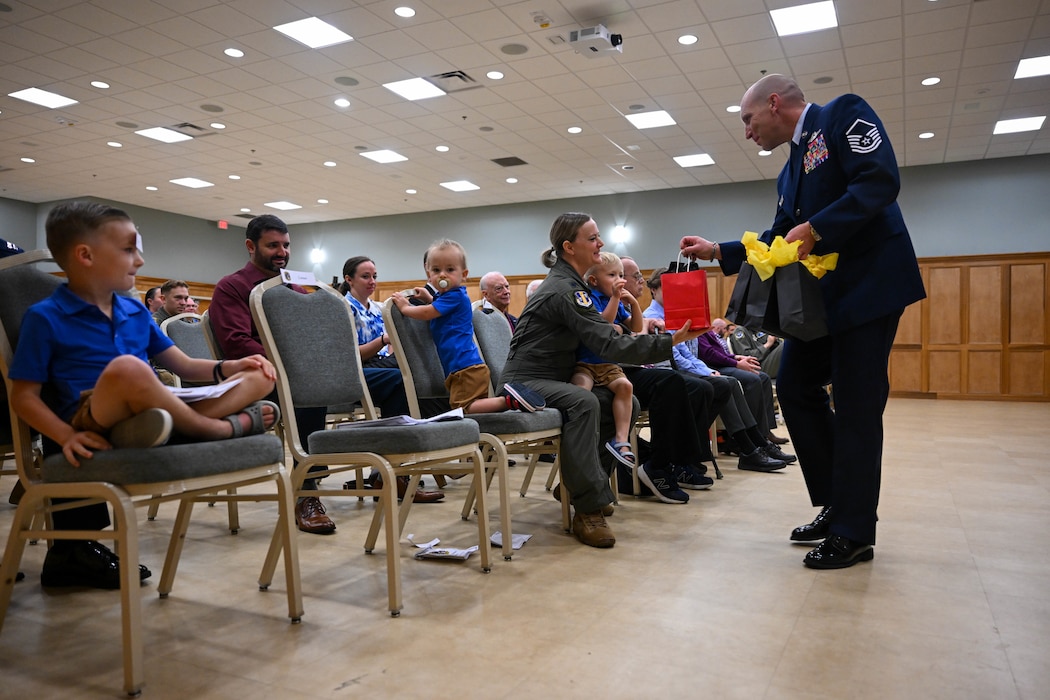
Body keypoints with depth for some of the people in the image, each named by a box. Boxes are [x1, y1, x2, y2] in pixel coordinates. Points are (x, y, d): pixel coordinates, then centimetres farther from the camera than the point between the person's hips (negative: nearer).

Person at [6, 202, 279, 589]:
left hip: (160, 415, 7)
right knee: (127, 369, -39)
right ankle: (231, 426, -18)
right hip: (90, 433, -6)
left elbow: (185, 366, 17)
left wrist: (231, 367, -2)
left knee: (258, 378, -3)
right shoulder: (45, 317, 0)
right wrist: (66, 436, -20)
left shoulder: (135, 311, 17)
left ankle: (151, 427, -27)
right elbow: (24, 395, -2)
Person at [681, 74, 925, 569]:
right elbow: (777, 243, 19)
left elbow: (880, 181, -19)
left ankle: (855, 533, 8)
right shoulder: (790, 172, 18)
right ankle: (836, 506, 22)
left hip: (869, 283, -9)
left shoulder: (844, 115, -4)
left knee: (855, 406, -5)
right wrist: (718, 252, 12)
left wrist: (815, 229, -22)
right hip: (821, 293, 9)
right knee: (796, 385, 9)